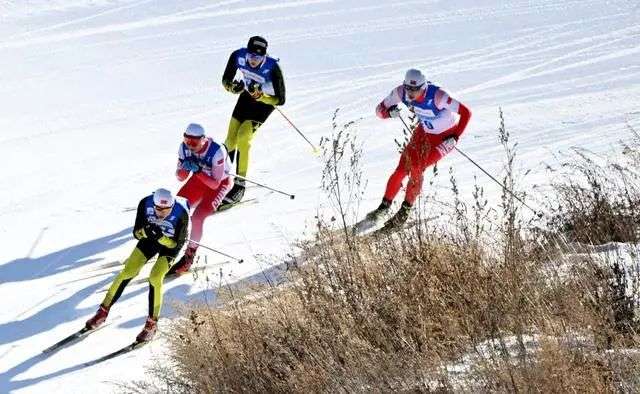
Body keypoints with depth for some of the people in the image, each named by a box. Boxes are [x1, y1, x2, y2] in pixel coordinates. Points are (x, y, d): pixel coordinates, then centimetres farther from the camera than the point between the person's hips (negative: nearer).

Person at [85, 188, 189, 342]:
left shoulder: (181, 213, -36)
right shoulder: (145, 204, -29)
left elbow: (177, 244, -25)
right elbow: (136, 234, -17)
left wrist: (160, 237, -43)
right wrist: (145, 231, -40)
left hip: (170, 244, -3)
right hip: (150, 238, 3)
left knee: (155, 278, -21)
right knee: (128, 272, -6)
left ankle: (152, 324, -6)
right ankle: (103, 311, 10)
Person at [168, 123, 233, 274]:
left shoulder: (217, 151, -36)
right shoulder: (184, 148, -20)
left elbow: (215, 184, -30)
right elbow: (180, 177, -11)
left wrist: (198, 171, -42)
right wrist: (184, 169, -33)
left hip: (221, 182, -6)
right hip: (199, 179, 6)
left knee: (197, 217, -20)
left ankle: (188, 257, -6)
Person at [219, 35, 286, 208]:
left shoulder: (272, 67, -34)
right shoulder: (238, 56, -24)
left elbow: (280, 100, -24)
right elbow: (226, 81, -8)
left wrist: (259, 95, -38)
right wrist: (233, 87, -30)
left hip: (266, 101, -5)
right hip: (247, 96, 5)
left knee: (243, 137, -20)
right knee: (231, 139, 4)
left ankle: (239, 186, -12)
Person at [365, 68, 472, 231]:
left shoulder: (437, 96, -37)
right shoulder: (401, 92, -22)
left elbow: (466, 113, -32)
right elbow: (380, 110, -11)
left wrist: (455, 137, -37)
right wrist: (389, 112, -34)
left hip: (446, 136, -5)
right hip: (424, 131, 5)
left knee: (416, 169, -17)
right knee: (403, 168, -6)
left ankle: (404, 212, -3)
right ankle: (384, 207, 9)